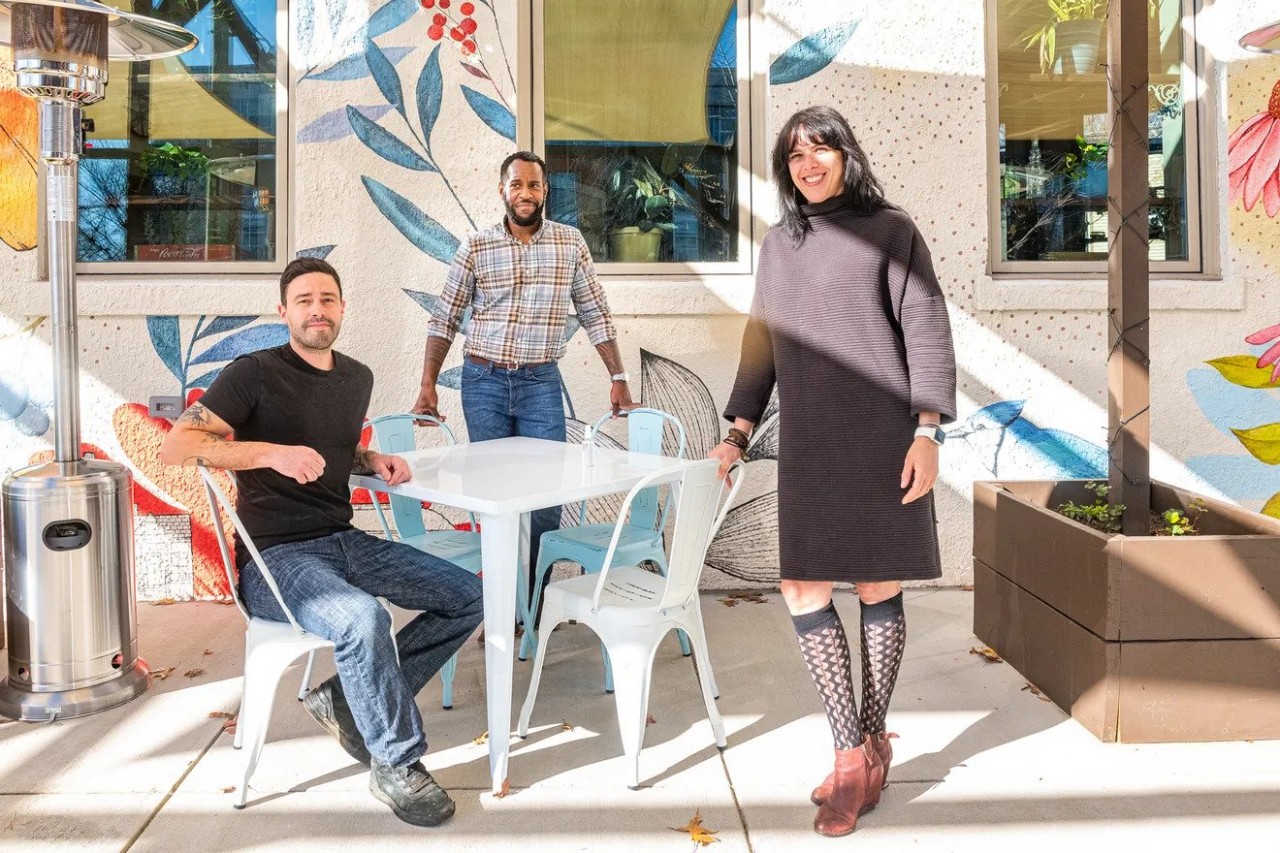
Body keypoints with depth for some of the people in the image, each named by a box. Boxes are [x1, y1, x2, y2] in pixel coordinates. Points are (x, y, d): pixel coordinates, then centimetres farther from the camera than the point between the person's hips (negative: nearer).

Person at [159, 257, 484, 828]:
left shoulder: (357, 378, 13)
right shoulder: (255, 373, -8)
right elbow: (175, 447, -16)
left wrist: (373, 459, 8)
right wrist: (271, 452, -29)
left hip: (345, 542, 8)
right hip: (276, 558, -7)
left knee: (468, 597, -1)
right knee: (363, 618, -36)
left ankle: (347, 700, 4)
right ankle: (397, 766, -14)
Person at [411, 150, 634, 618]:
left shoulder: (571, 242, 2)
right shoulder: (475, 247, 0)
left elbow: (595, 315, 6)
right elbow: (444, 319, 4)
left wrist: (618, 377, 2)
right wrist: (428, 385, -2)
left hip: (541, 384, 0)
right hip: (484, 381, 0)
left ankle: (540, 601, 16)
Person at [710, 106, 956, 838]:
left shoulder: (890, 230, 2)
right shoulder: (779, 244, 16)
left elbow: (927, 332, -4)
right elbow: (761, 343, 18)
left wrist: (927, 432, -13)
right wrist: (738, 434, 11)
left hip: (882, 440, -4)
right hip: (808, 446, 4)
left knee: (880, 590, 3)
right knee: (804, 592, -3)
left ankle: (872, 740, 20)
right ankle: (855, 755, 7)